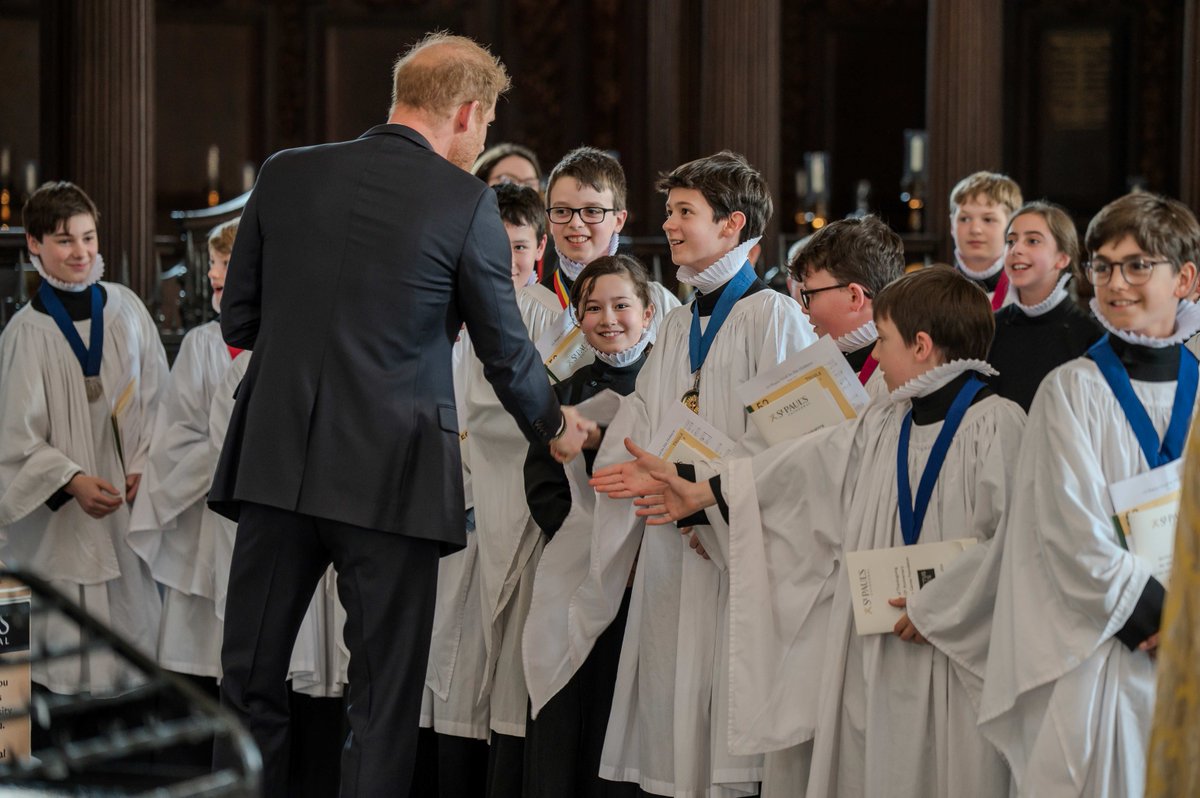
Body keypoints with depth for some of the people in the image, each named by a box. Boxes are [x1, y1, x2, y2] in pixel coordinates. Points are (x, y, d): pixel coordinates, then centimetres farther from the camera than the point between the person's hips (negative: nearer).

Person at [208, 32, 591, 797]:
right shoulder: (466, 202, -6)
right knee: (383, 702, 6)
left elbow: (238, 319, 9)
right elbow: (507, 351, 2)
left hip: (276, 465, 3)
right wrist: (556, 425, 21)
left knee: (251, 681, 11)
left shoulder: (286, 174, 4)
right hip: (390, 476, -3)